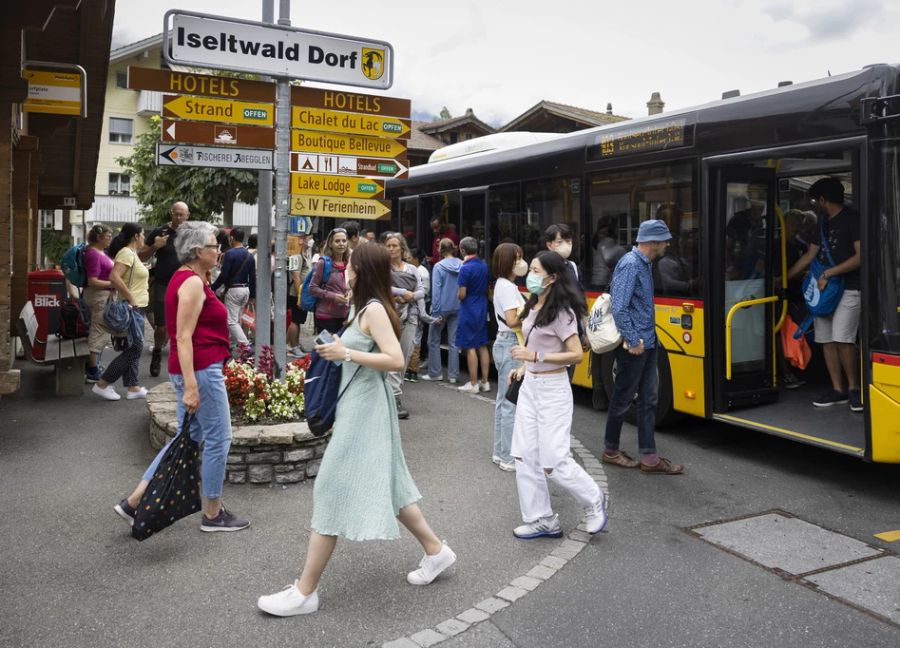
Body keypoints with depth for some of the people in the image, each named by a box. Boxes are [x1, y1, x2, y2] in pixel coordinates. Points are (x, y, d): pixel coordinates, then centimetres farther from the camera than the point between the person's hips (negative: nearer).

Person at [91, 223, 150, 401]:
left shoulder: (132, 253, 14)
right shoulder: (126, 253, -15)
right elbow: (114, 276, -29)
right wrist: (130, 297, -24)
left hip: (136, 308, 10)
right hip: (131, 308, -10)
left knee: (134, 348, 11)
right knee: (133, 349, -6)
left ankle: (133, 387, 16)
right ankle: (102, 384, 0)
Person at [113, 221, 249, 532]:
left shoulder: (183, 278, 15)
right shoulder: (192, 283, -16)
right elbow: (183, 337, -20)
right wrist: (190, 386, -23)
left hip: (189, 370, 10)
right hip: (201, 370, -10)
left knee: (188, 438, 16)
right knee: (218, 439, 2)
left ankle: (134, 501, 18)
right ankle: (212, 514, 16)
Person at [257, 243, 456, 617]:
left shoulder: (374, 309, -16)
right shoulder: (368, 308, 12)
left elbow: (396, 361, -25)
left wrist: (346, 353, -22)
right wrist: (338, 350, 6)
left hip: (364, 408, -11)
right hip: (359, 404, 11)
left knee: (333, 491, -5)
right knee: (385, 484, 19)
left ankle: (305, 592, 4)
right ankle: (435, 551, 31)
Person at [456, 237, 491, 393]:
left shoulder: (466, 269, -17)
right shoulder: (484, 266, 5)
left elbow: (461, 295, -15)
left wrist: (458, 287, 4)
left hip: (469, 311, -7)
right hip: (482, 309, 7)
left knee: (470, 347, -1)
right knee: (482, 346, 11)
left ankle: (473, 384, 3)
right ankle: (485, 382, 16)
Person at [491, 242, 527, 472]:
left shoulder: (504, 285, 15)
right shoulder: (507, 287, -15)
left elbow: (510, 317, 10)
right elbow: (512, 320, -22)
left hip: (506, 344, 11)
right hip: (511, 345, -11)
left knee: (504, 400, 15)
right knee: (511, 402, -6)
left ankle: (501, 452, 24)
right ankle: (508, 457, 1)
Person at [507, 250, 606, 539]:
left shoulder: (561, 311, -16)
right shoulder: (533, 306, 9)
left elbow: (576, 355, -18)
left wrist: (535, 357, -22)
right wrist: (523, 368, 10)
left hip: (553, 388, -8)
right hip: (529, 385, 8)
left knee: (554, 460, -5)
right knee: (525, 456, 7)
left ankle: (593, 501, 21)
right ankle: (542, 520, 18)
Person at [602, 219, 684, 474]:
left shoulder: (644, 264, 12)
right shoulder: (630, 265, -18)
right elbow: (619, 309, -23)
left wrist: (646, 339, 15)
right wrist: (633, 341, -19)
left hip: (647, 343, 9)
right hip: (634, 346, -9)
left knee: (648, 399, 10)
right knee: (622, 399, 5)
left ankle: (649, 458, 16)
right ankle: (610, 451, 22)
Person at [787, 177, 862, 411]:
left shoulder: (852, 218, -8)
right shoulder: (824, 223, 16)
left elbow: (861, 256, -16)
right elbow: (809, 256, 21)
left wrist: (829, 273, -18)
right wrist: (783, 278, 20)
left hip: (849, 288, -8)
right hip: (824, 287, 8)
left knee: (842, 338, -16)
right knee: (826, 339, 5)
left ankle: (854, 387, 1)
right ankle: (838, 390, 13)